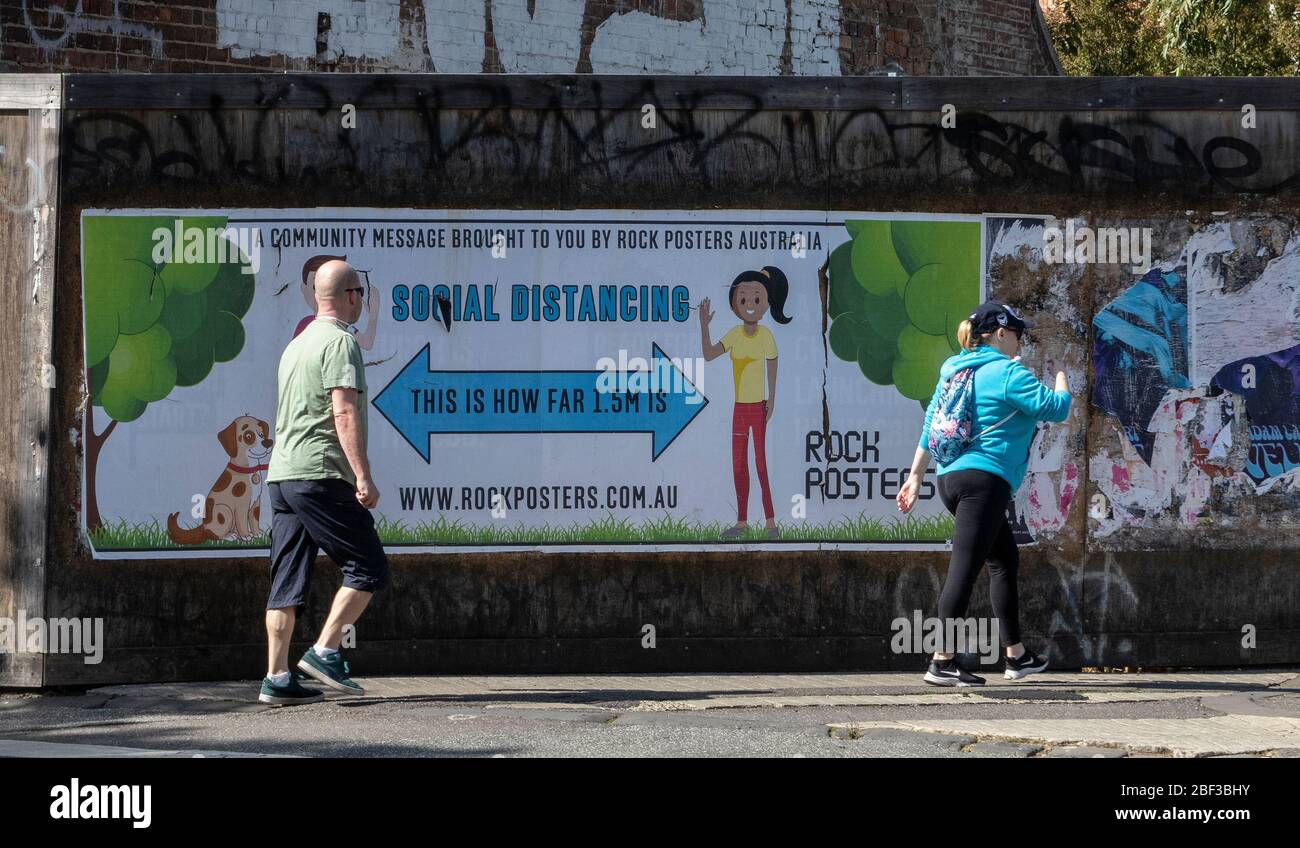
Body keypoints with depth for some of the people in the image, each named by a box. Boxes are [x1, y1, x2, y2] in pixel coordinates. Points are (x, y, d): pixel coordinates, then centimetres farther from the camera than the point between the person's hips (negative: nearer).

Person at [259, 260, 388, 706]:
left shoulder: (296, 344, 22)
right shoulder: (340, 341, -7)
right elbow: (344, 413, -17)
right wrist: (363, 476, -20)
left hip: (281, 474, 9)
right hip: (321, 475, -9)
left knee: (288, 581, 6)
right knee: (368, 568, -2)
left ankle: (277, 677, 2)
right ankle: (325, 653, -8)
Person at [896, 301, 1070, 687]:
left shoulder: (954, 371, 18)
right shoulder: (1007, 372, -8)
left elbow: (930, 425, 19)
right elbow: (1055, 408, -11)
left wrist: (915, 476, 23)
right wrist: (1062, 379, 10)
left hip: (951, 478, 10)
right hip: (984, 480, -10)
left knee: (1005, 560, 19)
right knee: (964, 568, -12)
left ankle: (1016, 655, 23)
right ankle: (942, 662, -16)